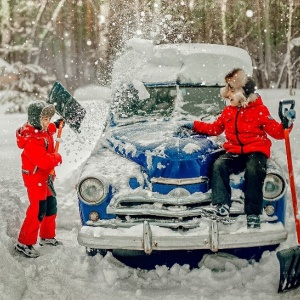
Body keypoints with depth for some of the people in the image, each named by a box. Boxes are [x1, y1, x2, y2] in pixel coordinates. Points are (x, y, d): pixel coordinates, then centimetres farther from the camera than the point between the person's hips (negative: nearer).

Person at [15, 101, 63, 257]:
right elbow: (44, 161, -34)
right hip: (35, 178, -10)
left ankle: (47, 236, 34)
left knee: (51, 206, 17)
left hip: (45, 177, 10)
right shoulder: (31, 140, -29)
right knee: (38, 211, -8)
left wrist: (55, 126, 15)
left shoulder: (42, 130, 1)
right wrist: (58, 157, -17)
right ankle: (24, 243, 1)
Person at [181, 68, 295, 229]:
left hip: (256, 151, -4)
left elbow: (276, 132, -6)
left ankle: (253, 215, -28)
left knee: (253, 171, -34)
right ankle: (221, 205, -32)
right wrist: (195, 126, 22)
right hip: (234, 152, 4)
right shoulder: (228, 111, 16)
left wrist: (286, 123, -25)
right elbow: (214, 128, 27)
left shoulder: (260, 110, 0)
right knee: (218, 165, -26)